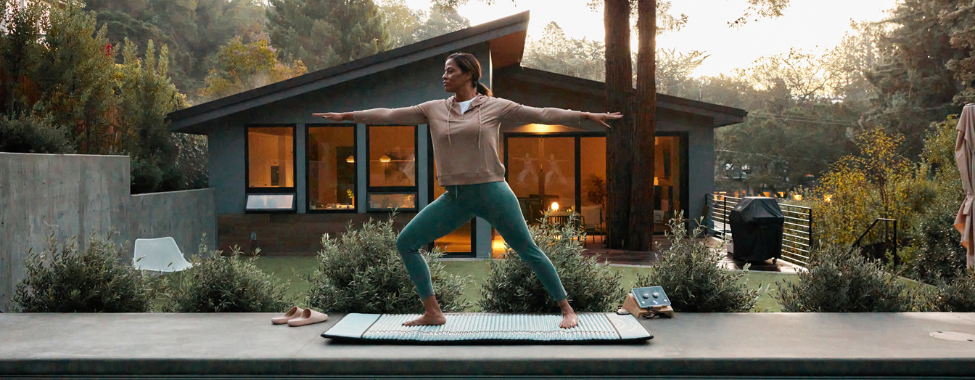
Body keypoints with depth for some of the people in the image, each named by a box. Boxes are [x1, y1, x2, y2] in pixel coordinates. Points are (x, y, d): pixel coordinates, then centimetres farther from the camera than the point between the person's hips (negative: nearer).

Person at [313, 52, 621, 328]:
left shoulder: (495, 107, -1)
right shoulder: (434, 110, 9)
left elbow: (542, 114, -3)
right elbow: (390, 115, 10)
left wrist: (586, 116, -9)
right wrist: (347, 116, 9)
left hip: (492, 192, -4)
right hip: (455, 198, 4)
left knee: (528, 250, -3)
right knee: (405, 242, -1)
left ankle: (566, 309, 12)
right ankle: (433, 313, 6)